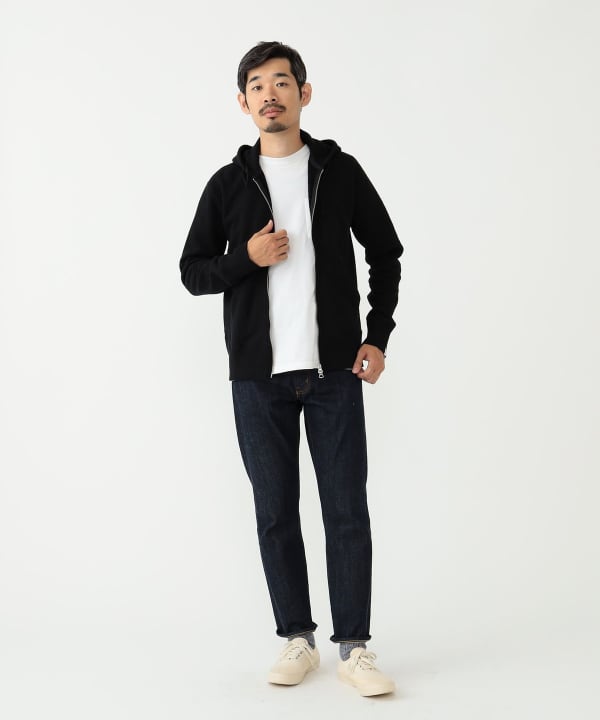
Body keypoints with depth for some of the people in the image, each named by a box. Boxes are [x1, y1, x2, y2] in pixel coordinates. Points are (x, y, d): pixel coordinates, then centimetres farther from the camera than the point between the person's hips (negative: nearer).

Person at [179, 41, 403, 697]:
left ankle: (353, 648, 10)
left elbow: (385, 253, 13)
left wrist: (377, 336, 3)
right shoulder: (228, 184, 6)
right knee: (276, 514, 7)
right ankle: (297, 639, 21)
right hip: (259, 376, 1)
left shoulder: (340, 172, 5)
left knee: (347, 512, 0)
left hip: (335, 372, -1)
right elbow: (192, 270, 9)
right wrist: (247, 258, -10)